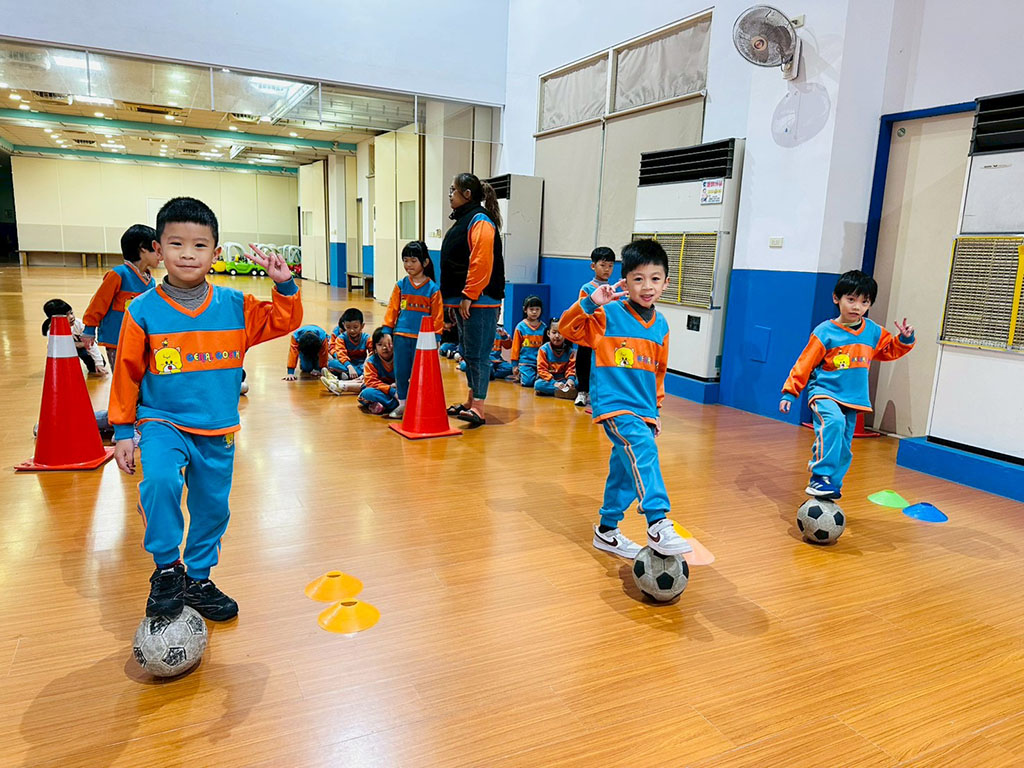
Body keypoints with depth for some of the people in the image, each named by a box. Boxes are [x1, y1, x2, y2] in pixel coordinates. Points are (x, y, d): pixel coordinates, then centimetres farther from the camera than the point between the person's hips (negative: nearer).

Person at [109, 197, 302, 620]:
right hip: (163, 422, -3)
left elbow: (283, 321, 5)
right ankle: (167, 568, -6)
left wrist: (284, 286, -13)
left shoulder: (234, 306, -2)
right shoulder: (143, 311, -8)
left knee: (213, 508, 12)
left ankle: (198, 580, 36)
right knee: (159, 480, -30)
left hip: (217, 430, 3)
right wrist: (123, 430, 1)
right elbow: (127, 374, -1)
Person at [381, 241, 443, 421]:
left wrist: (436, 336, -4)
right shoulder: (401, 285, 5)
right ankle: (402, 404, 21)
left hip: (422, 338, -2)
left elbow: (437, 315, -1)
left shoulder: (433, 288, -2)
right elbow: (392, 309, 6)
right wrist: (387, 330, 2)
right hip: (401, 335, 3)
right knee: (401, 371, 7)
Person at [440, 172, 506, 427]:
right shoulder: (464, 220, 19)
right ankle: (471, 401, 25)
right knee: (468, 353, 15)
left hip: (479, 301, -10)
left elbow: (481, 263, -22)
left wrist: (469, 296, -22)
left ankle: (479, 409, -4)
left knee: (478, 354, -8)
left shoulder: (480, 221, -12)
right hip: (464, 300, 10)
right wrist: (456, 297, 18)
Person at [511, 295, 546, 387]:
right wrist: (514, 364, 4)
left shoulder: (544, 327, 6)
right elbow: (515, 346, 5)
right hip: (525, 361, -2)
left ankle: (537, 375, 14)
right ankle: (520, 375, 11)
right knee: (528, 381, -24)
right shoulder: (521, 327, 1)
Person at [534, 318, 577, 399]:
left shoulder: (570, 351, 2)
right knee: (538, 384, -35)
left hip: (563, 380, 1)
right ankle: (566, 390, -31)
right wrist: (554, 383, -23)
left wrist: (570, 379, -22)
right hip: (547, 379, -1)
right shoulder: (544, 349, -6)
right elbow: (541, 369, -11)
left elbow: (571, 368, 2)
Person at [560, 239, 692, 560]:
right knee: (643, 449, -29)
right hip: (614, 403, -7)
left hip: (642, 410, 7)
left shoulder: (661, 326, 11)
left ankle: (607, 530, 30)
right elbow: (568, 329, -11)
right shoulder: (609, 315, -6)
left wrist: (655, 409, 22)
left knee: (625, 471, 13)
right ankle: (658, 525, -30)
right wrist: (590, 303, -24)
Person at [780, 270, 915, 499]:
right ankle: (821, 476, -29)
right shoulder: (825, 332, -9)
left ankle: (832, 487, 22)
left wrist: (904, 339, 4)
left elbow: (890, 351, 24)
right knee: (833, 421, -34)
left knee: (843, 449, 6)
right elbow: (804, 365, -6)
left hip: (853, 399, 5)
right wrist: (789, 393, -7)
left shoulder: (874, 331, 7)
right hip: (824, 392, -5)